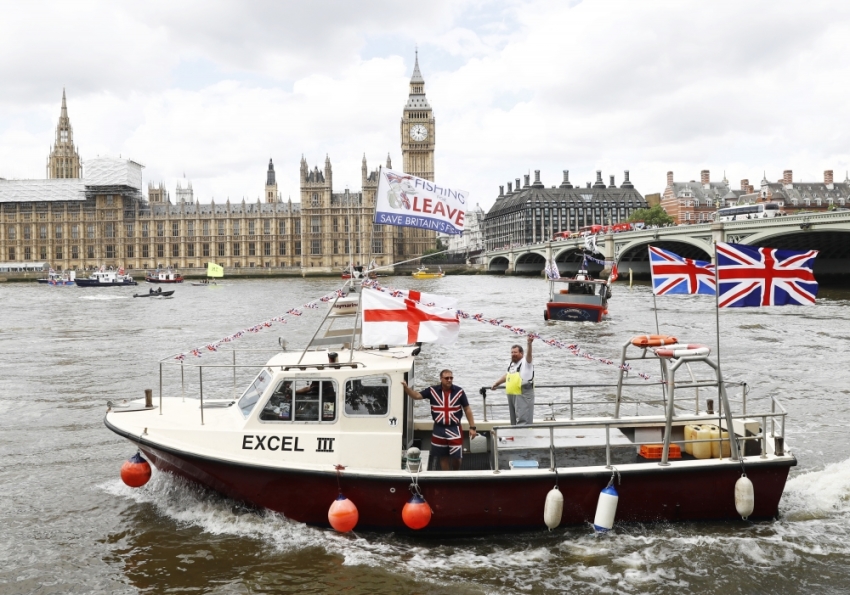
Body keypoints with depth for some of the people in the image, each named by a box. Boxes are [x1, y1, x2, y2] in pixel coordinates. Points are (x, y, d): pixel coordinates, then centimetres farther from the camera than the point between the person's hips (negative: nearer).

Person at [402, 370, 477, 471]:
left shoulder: (459, 391, -5)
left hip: (454, 429, -1)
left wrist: (472, 427, -3)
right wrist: (406, 387, -23)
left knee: (456, 457, 1)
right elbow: (417, 396, -5)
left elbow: (467, 409, 0)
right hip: (439, 430, 2)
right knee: (443, 457, 11)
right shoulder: (432, 390, -3)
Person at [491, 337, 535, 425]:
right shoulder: (511, 364, 16)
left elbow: (529, 355, -28)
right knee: (514, 421, 14)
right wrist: (496, 383, 41)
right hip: (511, 395, 9)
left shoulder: (525, 362, -7)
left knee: (522, 421, -14)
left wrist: (529, 343, -46)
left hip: (523, 396, -8)